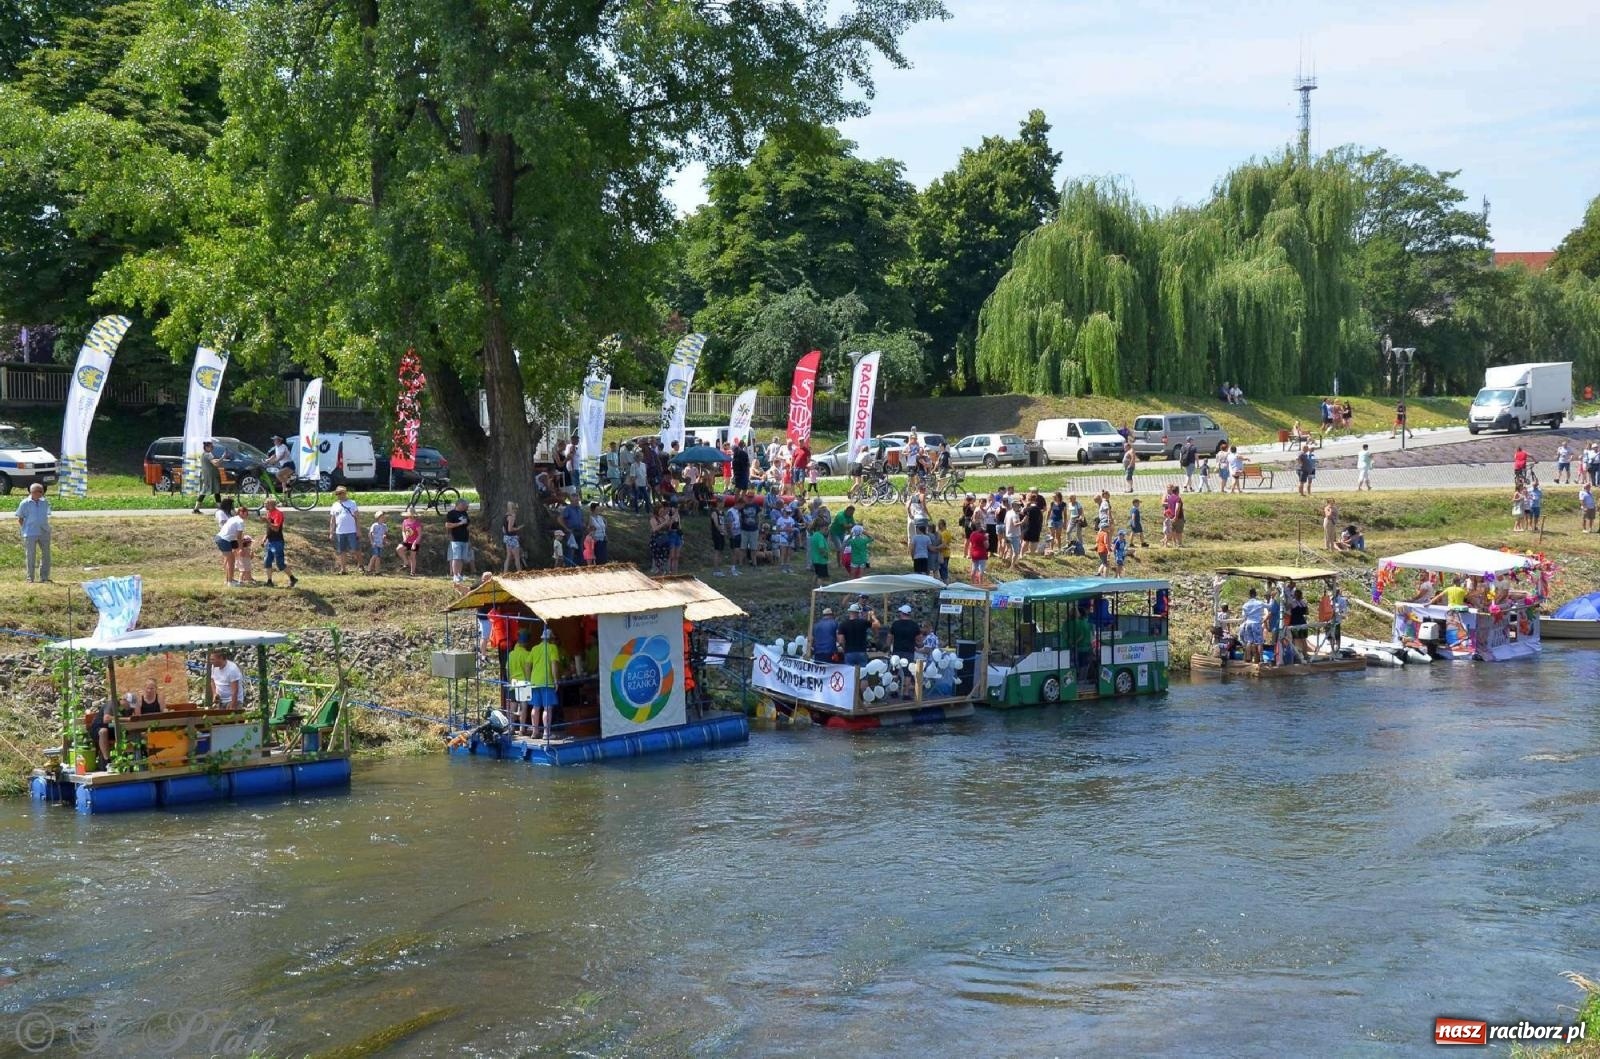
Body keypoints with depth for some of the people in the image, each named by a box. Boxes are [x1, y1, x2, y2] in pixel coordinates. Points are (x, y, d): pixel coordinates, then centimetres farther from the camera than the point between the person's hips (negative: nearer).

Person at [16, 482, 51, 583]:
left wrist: (47, 527, 10)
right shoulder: (25, 504, -3)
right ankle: (30, 579, 10)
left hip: (44, 532, 4)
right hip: (30, 534, -4)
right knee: (31, 556, 2)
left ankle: (44, 577, 16)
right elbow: (20, 519, 2)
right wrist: (24, 530, -4)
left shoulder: (45, 502, 8)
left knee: (46, 555, 6)